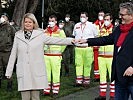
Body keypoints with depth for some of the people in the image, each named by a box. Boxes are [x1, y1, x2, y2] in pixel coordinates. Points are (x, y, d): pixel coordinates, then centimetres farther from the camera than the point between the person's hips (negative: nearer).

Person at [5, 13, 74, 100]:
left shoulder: (40, 35, 4)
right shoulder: (18, 36, 10)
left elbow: (54, 40, -2)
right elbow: (13, 55, 12)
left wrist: (71, 40, -13)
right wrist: (9, 71, 11)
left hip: (36, 72, -1)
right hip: (23, 72, 1)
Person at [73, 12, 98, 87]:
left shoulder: (91, 25, 1)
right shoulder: (76, 26, 13)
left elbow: (96, 36, 8)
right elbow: (74, 35, 25)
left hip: (88, 48, -3)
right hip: (78, 48, 3)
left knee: (87, 65, 0)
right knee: (78, 64, 0)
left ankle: (86, 81, 7)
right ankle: (79, 80, 5)